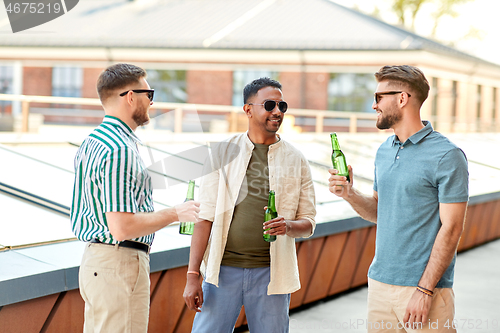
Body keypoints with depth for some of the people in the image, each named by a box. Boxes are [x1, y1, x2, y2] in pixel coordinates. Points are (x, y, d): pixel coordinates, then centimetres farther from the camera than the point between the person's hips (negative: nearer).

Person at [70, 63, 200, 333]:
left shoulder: (92, 141, 12)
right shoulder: (120, 150, -20)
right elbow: (122, 228, -24)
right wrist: (175, 214, -13)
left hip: (94, 260, 10)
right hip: (119, 264, -10)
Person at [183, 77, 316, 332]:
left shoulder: (296, 160, 6)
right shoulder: (222, 153, 3)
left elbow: (308, 223, 9)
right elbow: (205, 217, 0)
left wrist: (289, 226, -15)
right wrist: (192, 275, -6)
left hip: (269, 273, 1)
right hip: (223, 269, -1)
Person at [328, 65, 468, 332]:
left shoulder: (447, 156, -11)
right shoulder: (384, 151, 12)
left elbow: (451, 229, -14)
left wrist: (424, 290, -17)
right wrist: (349, 194, -1)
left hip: (424, 287, -7)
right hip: (379, 282, 7)